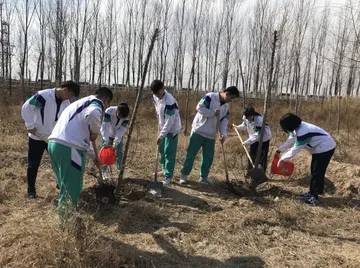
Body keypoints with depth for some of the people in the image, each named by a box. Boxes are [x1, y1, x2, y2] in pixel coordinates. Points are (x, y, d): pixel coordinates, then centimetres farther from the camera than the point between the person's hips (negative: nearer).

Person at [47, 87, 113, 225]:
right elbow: (92, 114, -26)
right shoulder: (96, 103, 2)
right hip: (68, 149, -10)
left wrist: (93, 156, 40)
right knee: (72, 189, 4)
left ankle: (64, 219, 38)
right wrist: (95, 131, -5)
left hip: (54, 144, 10)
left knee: (65, 186, 24)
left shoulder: (80, 103, 31)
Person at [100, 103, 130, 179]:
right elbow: (105, 127, -34)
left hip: (118, 136, 2)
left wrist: (115, 143, -39)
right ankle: (104, 172, 10)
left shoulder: (125, 118, -25)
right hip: (107, 136, -1)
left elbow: (121, 131, -28)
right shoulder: (109, 111, -33)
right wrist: (106, 141, -41)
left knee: (119, 153, 0)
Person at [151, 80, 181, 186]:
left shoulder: (169, 102, -31)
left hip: (172, 129, -8)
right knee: (161, 149, 18)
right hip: (163, 127, 8)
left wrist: (160, 136, -25)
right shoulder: (155, 97, -6)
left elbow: (169, 122, -28)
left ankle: (168, 176, 4)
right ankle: (165, 169, 36)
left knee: (169, 153, -5)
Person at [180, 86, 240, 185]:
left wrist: (223, 134, -9)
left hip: (211, 135, 6)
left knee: (209, 156, 8)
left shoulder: (226, 106, 10)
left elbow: (224, 121, 6)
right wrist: (213, 113, -18)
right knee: (191, 154, 0)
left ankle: (204, 176, 22)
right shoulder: (210, 97, -11)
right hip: (199, 130, -6)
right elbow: (199, 107, -17)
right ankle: (184, 174, 13)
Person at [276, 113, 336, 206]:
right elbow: (290, 140, 9)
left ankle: (314, 197, 0)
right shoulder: (297, 127, -5)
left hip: (325, 148, -10)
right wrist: (279, 150, 11)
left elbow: (295, 150, -26)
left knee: (317, 173, -7)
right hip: (319, 148, 10)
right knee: (314, 171, 16)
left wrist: (282, 159, -17)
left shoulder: (302, 133, -33)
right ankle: (312, 192, 27)